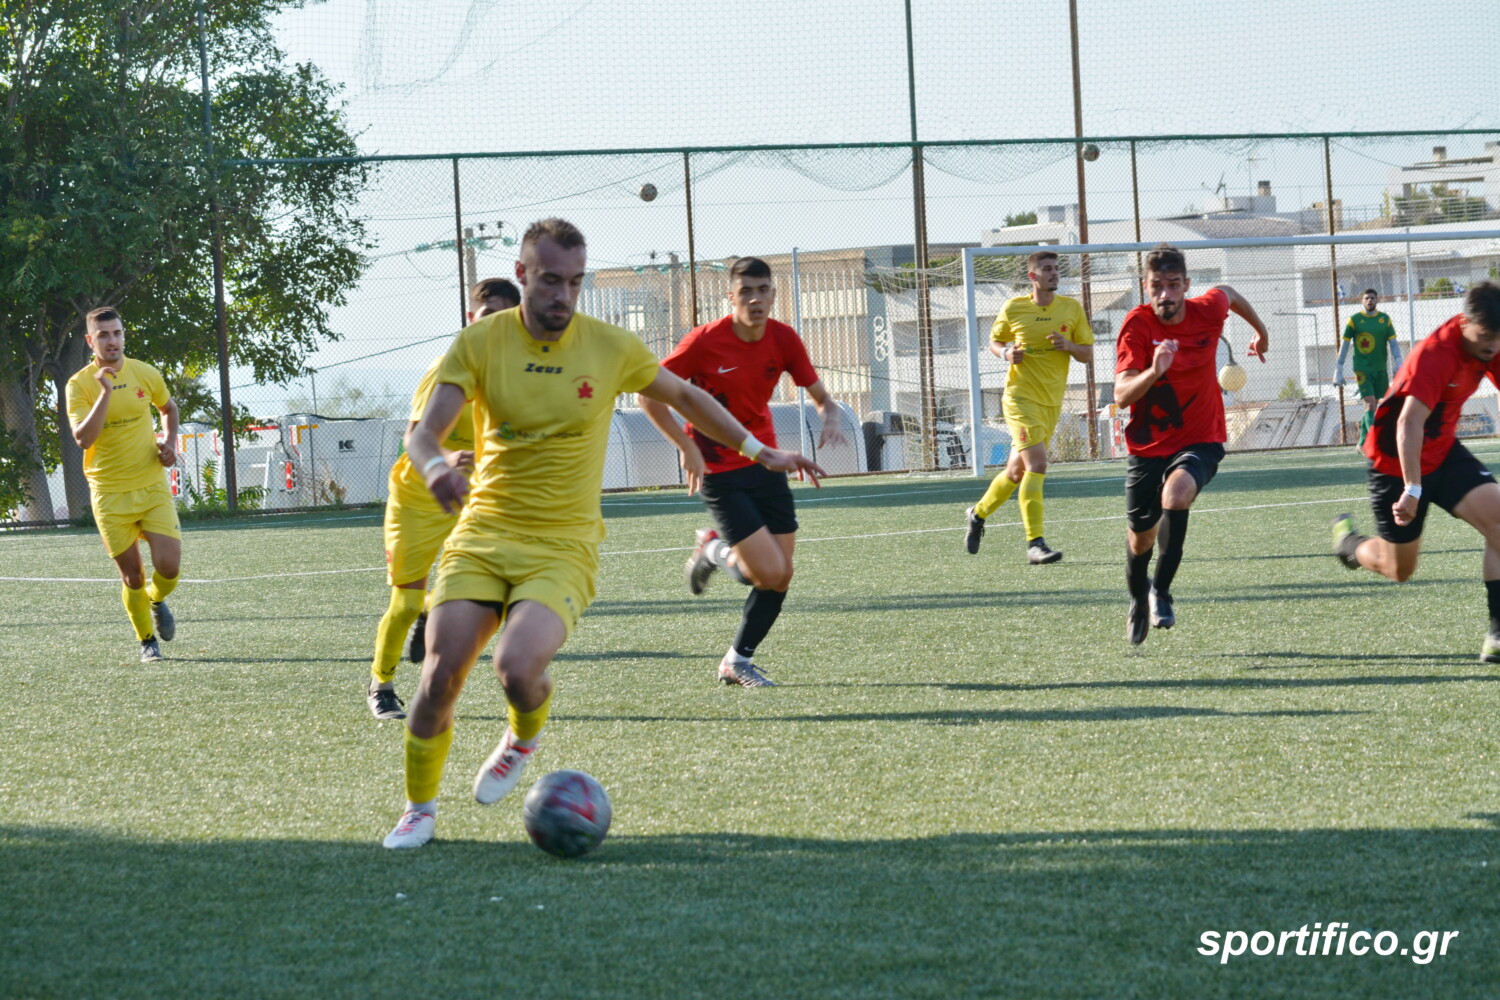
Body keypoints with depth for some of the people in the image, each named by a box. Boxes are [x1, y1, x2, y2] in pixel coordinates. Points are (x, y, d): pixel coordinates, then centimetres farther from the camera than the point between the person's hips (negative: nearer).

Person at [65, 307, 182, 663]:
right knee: (132, 575, 2)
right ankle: (147, 641, 22)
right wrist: (106, 392, -27)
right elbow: (83, 439, -21)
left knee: (168, 567, -10)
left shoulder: (146, 374, 2)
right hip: (110, 495, -2)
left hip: (153, 486, 2)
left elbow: (169, 409, 23)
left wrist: (170, 443, 5)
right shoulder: (79, 385, -8)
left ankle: (157, 600, 25)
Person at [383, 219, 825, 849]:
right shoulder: (480, 342, -3)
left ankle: (524, 737, 12)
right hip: (482, 534, 1)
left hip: (561, 548, -1)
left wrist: (760, 453, 20)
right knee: (441, 672, -12)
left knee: (518, 665, -25)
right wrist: (435, 467, -33)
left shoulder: (612, 347, -1)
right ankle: (419, 809, 12)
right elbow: (424, 432, -9)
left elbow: (685, 397, 17)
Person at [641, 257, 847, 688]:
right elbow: (649, 395, -11)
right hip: (718, 471, -5)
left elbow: (821, 396, 3)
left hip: (765, 462, 5)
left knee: (782, 576, 2)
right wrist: (688, 448, -17)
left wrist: (830, 418, -20)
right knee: (770, 573, -16)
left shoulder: (783, 339, -4)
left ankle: (737, 661, 20)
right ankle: (714, 551, 15)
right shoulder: (706, 341, -17)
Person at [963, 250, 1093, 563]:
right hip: (1021, 397, -4)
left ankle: (978, 513, 39)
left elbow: (1088, 354, 7)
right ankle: (1034, 543, -19)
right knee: (1037, 465, -19)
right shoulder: (1014, 308, -1)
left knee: (1017, 471, 13)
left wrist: (1068, 345, -14)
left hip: (1052, 402, 4)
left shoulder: (1072, 308, 4)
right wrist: (1006, 353, -8)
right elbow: (994, 341, 14)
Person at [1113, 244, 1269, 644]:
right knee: (1140, 537, 13)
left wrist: (1261, 332, 34)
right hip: (1148, 445, 1)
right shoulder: (1137, 325, -17)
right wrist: (1153, 371, -46)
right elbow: (1121, 395, -27)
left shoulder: (1207, 311, -10)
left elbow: (1228, 294, 17)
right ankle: (1139, 600, 46)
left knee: (1176, 494, -33)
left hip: (1200, 440, 0)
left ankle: (1162, 591, -19)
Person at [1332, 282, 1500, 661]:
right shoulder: (1434, 355, -32)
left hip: (1444, 451, 7)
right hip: (1396, 462, -6)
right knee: (1399, 570, 7)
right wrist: (1412, 490, -44)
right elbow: (1409, 424, -38)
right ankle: (1348, 540, 42)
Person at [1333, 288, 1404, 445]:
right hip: (1362, 369, -3)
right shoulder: (1354, 320, 0)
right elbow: (1344, 345, 1)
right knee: (1370, 403, -14)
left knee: (1372, 406, 6)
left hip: (1380, 369, 3)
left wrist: (1399, 365, -9)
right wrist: (1338, 370, -2)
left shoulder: (1385, 319, 7)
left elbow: (1394, 344, 5)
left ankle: (1363, 443, 17)